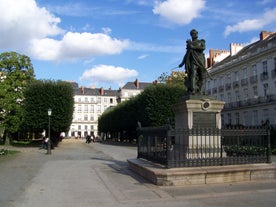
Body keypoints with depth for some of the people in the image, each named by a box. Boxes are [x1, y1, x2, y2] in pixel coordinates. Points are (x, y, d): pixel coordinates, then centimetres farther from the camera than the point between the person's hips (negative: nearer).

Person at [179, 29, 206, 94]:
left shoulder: (201, 42, 16)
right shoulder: (189, 43, 20)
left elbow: (203, 48, -6)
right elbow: (186, 54, 23)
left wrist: (193, 47, -10)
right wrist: (182, 63, 19)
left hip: (201, 61, 1)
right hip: (193, 61, -1)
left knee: (201, 77, -2)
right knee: (193, 75, -19)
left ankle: (199, 91, 5)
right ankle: (192, 90, -29)